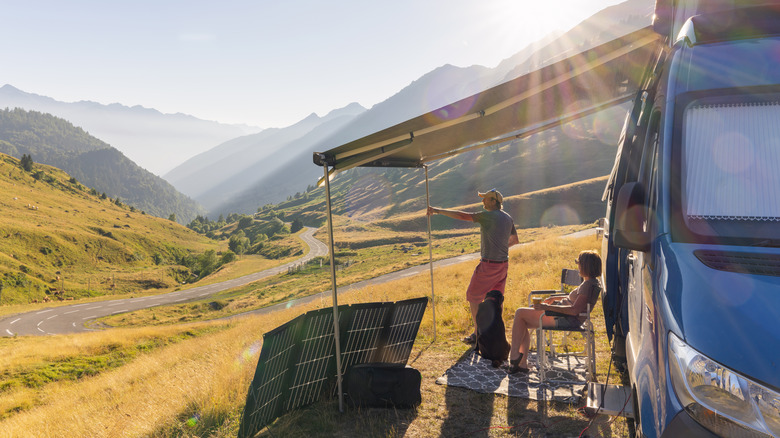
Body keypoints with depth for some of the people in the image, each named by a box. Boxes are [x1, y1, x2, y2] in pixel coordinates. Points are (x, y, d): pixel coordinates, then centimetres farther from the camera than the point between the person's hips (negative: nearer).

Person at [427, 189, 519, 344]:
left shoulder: (488, 216, -15)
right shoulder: (508, 218, 10)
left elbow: (462, 216, -19)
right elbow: (515, 239, 21)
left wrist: (438, 210, -15)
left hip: (488, 264, -8)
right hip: (503, 263, 8)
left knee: (473, 296, 4)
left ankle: (478, 333, 5)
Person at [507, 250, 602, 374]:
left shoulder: (589, 285, -20)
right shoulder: (589, 282, 12)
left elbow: (574, 310, -28)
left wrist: (547, 307, -26)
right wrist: (555, 298, 20)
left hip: (567, 320, -11)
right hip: (563, 316, 11)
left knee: (520, 313, -10)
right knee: (523, 324, 9)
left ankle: (514, 356, -2)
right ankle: (522, 363, 8)